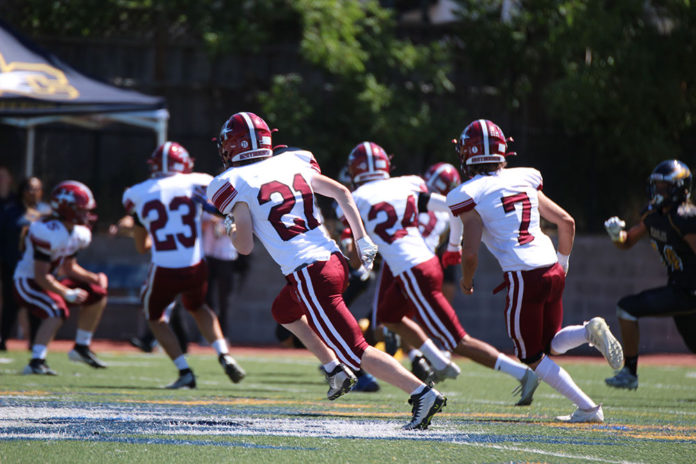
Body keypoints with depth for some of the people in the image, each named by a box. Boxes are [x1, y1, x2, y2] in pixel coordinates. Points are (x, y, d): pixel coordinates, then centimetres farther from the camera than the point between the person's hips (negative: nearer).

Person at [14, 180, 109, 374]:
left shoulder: (79, 234, 3)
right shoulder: (48, 233, -27)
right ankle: (36, 362, -37)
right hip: (27, 283, -9)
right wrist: (68, 293, -30)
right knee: (57, 311, -33)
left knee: (97, 294, 9)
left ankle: (81, 348, 18)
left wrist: (94, 278, 1)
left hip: (47, 282, 9)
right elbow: (41, 275, -27)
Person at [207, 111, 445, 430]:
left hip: (310, 274, -8)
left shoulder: (237, 184, -4)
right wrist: (362, 239, 17)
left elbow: (245, 246, -5)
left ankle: (422, 394, -16)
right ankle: (335, 369, 27)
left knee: (355, 351, -6)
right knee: (283, 311, 32)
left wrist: (230, 226, 16)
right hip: (334, 259, 8)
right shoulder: (291, 163, 13)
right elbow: (342, 193, 12)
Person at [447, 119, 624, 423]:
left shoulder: (469, 196, -4)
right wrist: (562, 262, 29)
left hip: (523, 276, -6)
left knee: (533, 358, 9)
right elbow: (567, 222, 14)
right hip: (552, 271, 6)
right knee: (550, 345, 22)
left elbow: (470, 253, -9)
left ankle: (587, 408, -2)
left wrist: (466, 281, 11)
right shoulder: (524, 181, 13)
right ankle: (591, 331, -7)